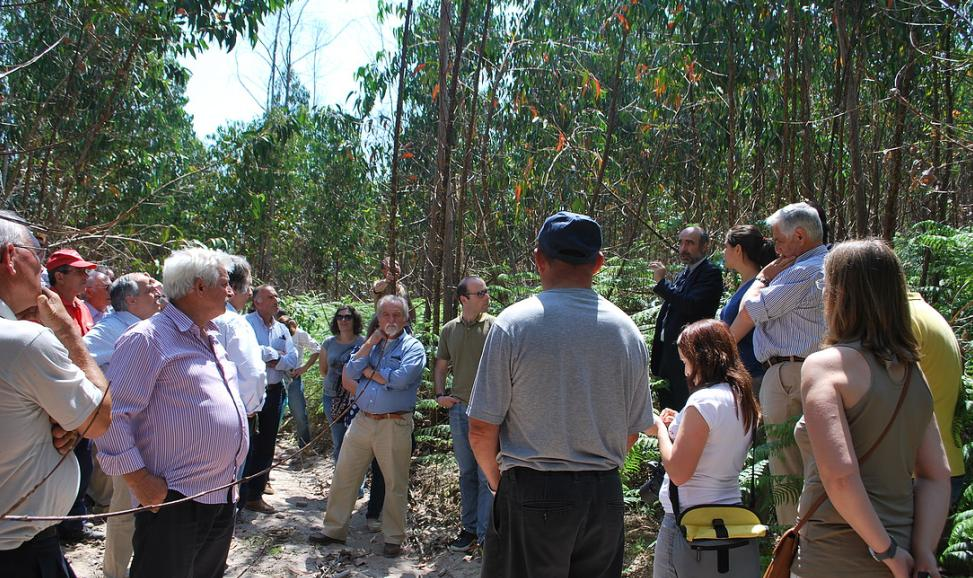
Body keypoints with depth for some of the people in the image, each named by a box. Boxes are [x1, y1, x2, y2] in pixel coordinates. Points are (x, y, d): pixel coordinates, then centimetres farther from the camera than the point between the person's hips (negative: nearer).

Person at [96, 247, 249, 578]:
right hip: (174, 502, -8)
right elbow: (111, 414, -18)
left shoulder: (211, 339, 14)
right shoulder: (148, 337, -14)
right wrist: (139, 480, -19)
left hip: (223, 498, 9)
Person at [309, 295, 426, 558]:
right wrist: (369, 345, -5)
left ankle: (393, 538, 19)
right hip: (362, 420, 5)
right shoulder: (370, 343, 15)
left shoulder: (413, 347, -3)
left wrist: (369, 371, -6)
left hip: (394, 425, -5)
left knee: (395, 484, 4)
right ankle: (334, 529, 25)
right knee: (343, 475, 10)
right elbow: (350, 372, 3)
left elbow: (400, 379, -20)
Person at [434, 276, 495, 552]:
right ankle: (469, 528, 28)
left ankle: (486, 534, 11)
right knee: (466, 472, 15)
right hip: (459, 408, 4)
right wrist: (440, 395, 4)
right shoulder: (449, 329, 6)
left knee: (487, 475, -1)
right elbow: (441, 366, 17)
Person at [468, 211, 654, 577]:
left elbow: (481, 429, -9)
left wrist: (496, 478, 9)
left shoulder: (513, 324, -10)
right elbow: (632, 430, 9)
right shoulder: (628, 330, 2)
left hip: (531, 495, -4)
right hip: (605, 497, 4)